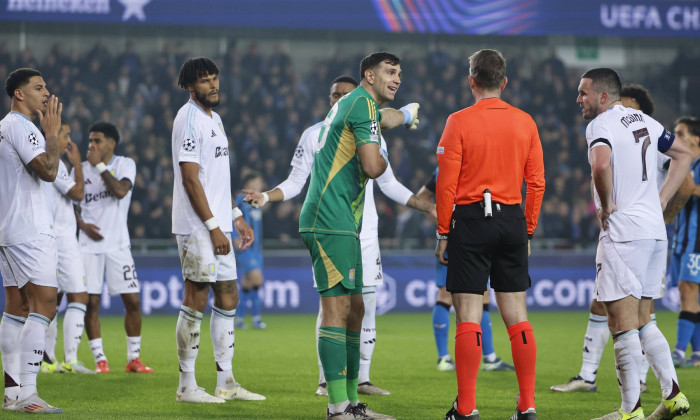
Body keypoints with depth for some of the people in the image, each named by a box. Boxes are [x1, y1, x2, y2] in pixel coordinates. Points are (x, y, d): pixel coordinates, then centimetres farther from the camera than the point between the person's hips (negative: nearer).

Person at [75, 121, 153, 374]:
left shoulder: (125, 164, 0)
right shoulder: (81, 169, 8)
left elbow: (120, 190, -19)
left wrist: (99, 165, -12)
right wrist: (82, 224, -4)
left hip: (117, 244, -1)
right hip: (89, 246, 1)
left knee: (133, 301, -4)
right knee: (91, 302, -4)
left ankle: (134, 358, 8)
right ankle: (100, 359, 4)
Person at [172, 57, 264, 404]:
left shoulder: (214, 118, 18)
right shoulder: (189, 118, -12)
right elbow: (190, 179, -17)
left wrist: (236, 218, 18)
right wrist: (214, 227, -19)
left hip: (217, 226, 10)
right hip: (197, 228, -10)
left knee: (228, 299, 10)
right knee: (196, 301, -7)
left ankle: (226, 382, 15)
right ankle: (186, 386, -2)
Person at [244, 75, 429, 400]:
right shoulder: (314, 135, 2)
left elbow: (389, 184, 18)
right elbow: (295, 182, 4)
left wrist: (427, 207, 14)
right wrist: (266, 197, -13)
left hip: (365, 233, 3)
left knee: (367, 303, 1)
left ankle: (362, 378, 8)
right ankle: (325, 379, 1)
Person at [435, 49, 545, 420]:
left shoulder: (460, 122, -7)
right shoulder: (525, 123, 5)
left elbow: (446, 183, -8)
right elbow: (537, 182, 5)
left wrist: (443, 233, -1)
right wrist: (528, 230, 14)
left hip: (471, 221, -4)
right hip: (512, 221, 4)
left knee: (469, 317, -2)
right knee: (516, 316, 8)